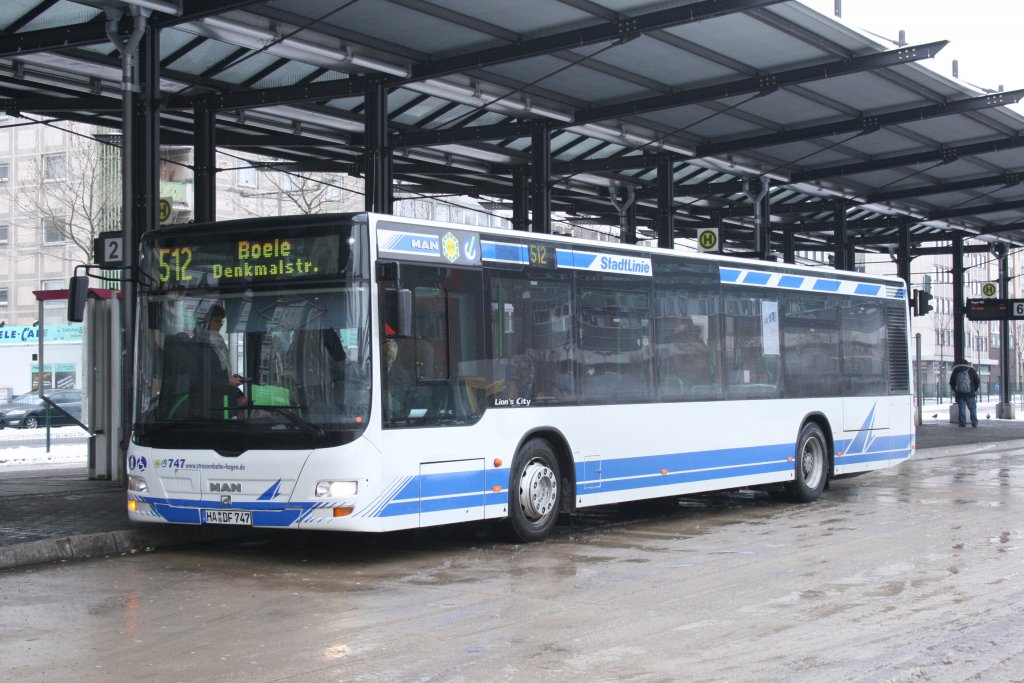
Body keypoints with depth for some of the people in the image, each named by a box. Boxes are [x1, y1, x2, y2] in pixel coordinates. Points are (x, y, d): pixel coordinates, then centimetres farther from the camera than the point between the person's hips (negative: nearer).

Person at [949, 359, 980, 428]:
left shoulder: (955, 371, 2)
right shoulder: (971, 370, 0)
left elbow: (951, 382, 7)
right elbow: (977, 381, 3)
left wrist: (955, 390, 18)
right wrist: (975, 389, 16)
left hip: (959, 394, 1)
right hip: (970, 394, -1)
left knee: (961, 408, 4)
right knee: (972, 408, 6)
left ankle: (962, 423, 0)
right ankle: (974, 423, 3)